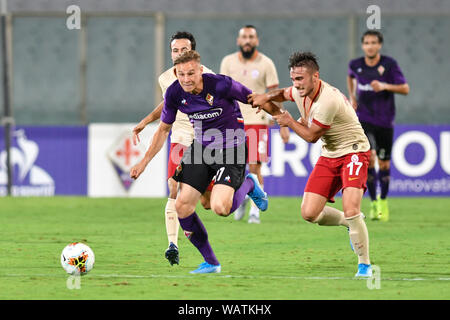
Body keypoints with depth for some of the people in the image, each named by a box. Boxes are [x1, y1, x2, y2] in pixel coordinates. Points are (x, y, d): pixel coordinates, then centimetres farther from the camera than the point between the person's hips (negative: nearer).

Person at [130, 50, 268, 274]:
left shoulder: (221, 85, -23)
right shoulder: (174, 94, -8)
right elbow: (164, 129, 8)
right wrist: (144, 162, 6)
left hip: (231, 149, -5)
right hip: (200, 149, 5)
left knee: (220, 208, -24)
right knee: (182, 206, -9)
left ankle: (248, 185, 13)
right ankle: (210, 263, 8)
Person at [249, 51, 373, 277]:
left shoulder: (328, 100, -28)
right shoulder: (300, 91, -2)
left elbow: (311, 136, -17)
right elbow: (284, 93, 25)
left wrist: (289, 122, -3)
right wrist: (265, 97, 4)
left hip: (353, 153, -8)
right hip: (328, 156, 8)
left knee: (351, 210, -24)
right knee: (309, 213, -3)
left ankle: (364, 265, -6)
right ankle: (350, 223, 25)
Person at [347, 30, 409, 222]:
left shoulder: (389, 64, -9)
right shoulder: (356, 65, -1)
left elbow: (405, 89, -10)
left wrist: (385, 86, -25)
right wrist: (352, 96, 11)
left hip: (385, 121, 0)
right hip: (364, 119, 0)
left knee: (384, 164, 8)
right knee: (369, 157, -20)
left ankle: (383, 201, 30)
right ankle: (373, 201, -10)